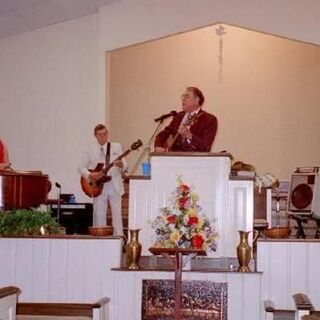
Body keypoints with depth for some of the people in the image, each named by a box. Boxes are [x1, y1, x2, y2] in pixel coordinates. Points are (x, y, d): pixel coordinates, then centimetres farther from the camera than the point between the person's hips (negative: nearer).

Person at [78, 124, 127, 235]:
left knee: (117, 213, -2)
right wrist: (90, 175, -12)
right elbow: (81, 167, 6)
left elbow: (125, 165, 2)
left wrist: (121, 165, -22)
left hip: (114, 186, -1)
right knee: (99, 215, 3)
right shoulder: (90, 151, 7)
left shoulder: (116, 147, 7)